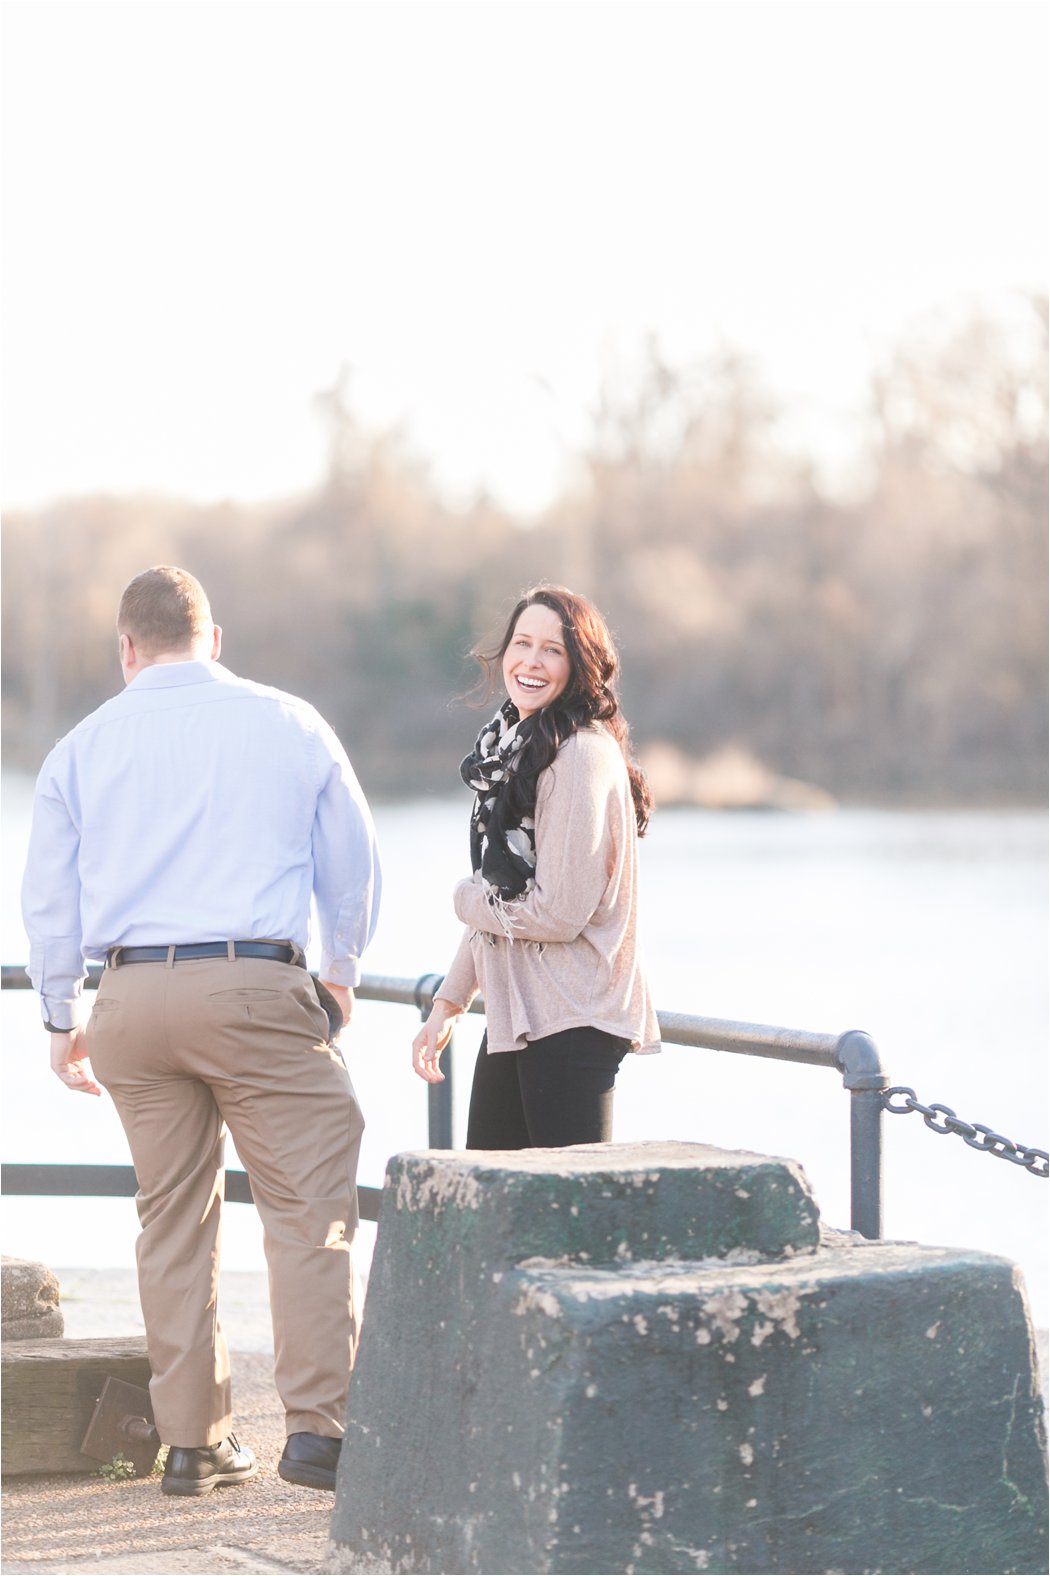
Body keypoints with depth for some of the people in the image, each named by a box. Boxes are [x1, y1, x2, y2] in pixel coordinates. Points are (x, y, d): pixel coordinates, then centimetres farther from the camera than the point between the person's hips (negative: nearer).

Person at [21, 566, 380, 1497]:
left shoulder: (84, 748, 9)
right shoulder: (291, 725, 7)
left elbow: (47, 897, 12)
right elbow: (354, 864, 14)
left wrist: (62, 1018, 23)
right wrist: (343, 972, 30)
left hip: (133, 997, 3)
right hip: (257, 986, -3)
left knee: (173, 1217, 10)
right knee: (311, 1204, -1)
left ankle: (193, 1442, 13)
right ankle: (318, 1426, -10)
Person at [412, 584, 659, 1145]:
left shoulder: (581, 753, -15)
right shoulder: (512, 745, 14)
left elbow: (560, 911, -19)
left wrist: (467, 899, -3)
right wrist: (447, 1004, 18)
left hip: (571, 1021, -10)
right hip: (513, 1015, 10)